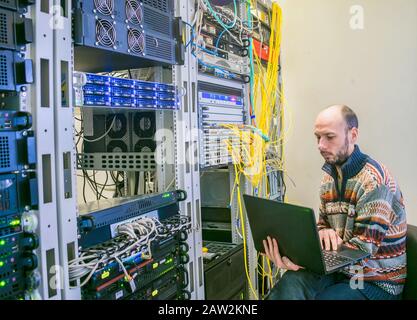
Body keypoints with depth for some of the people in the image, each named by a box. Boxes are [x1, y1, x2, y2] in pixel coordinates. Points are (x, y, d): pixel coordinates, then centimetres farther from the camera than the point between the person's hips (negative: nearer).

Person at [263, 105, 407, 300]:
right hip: (340, 270, 6)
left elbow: (364, 247, -22)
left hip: (377, 282, -5)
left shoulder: (374, 180, -18)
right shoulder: (329, 177, 6)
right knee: (290, 283, -24)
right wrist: (324, 232, -12)